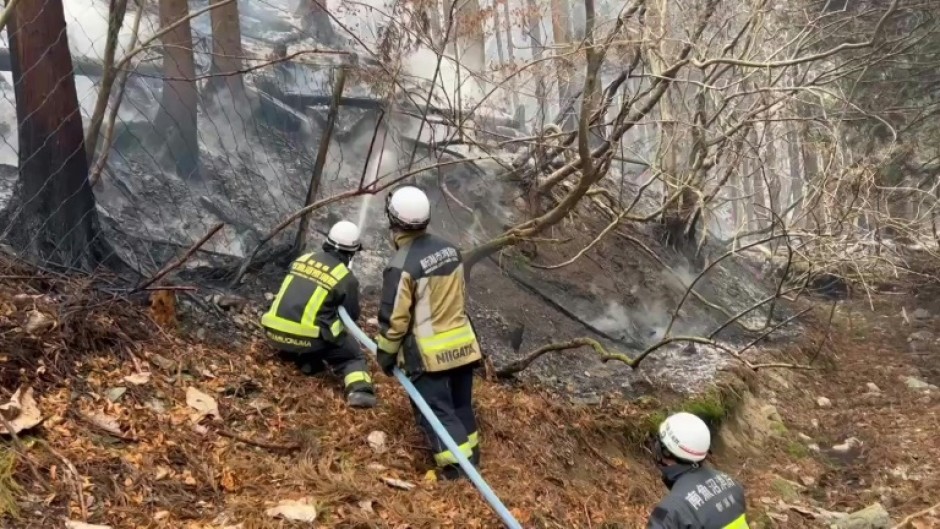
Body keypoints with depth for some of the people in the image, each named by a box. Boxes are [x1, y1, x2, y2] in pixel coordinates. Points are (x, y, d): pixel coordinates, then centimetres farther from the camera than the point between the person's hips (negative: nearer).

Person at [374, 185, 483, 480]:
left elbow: (393, 319, -15)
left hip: (428, 353, -7)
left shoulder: (402, 265, -19)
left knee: (436, 410, 4)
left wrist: (386, 355, -2)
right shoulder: (449, 250, 2)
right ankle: (470, 455, 33)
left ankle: (458, 467, 3)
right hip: (462, 344, 7)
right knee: (461, 404, 20)